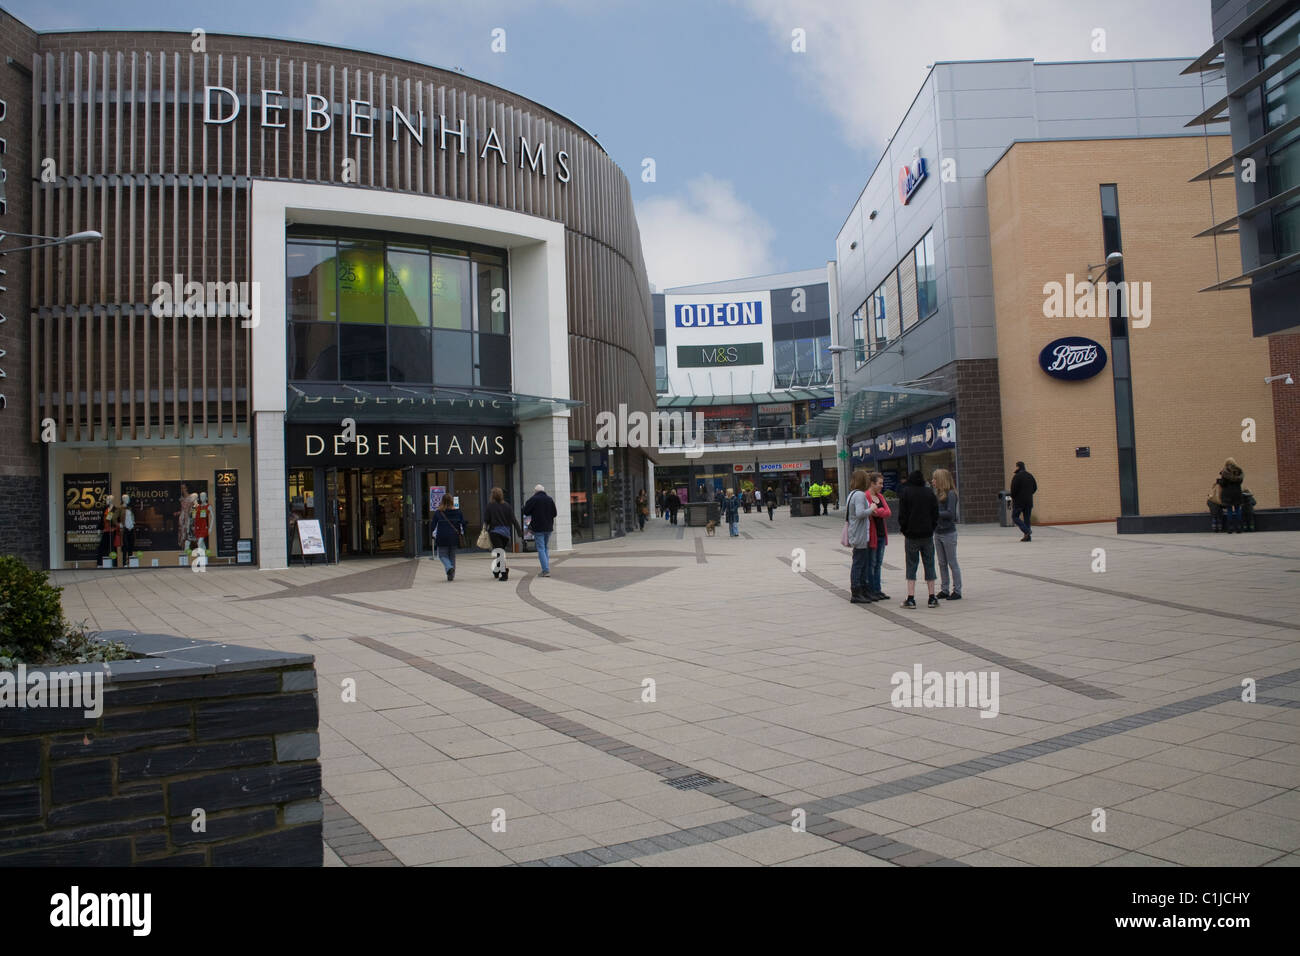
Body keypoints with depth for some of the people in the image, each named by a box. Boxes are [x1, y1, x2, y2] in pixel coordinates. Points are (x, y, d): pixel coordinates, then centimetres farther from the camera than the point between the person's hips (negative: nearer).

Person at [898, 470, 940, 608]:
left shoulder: (905, 493, -3)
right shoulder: (929, 493, 4)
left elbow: (902, 514, -5)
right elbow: (936, 513, 5)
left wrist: (903, 529, 6)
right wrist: (932, 528, 13)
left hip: (911, 535, -2)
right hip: (927, 534, 2)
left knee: (911, 566, 2)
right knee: (929, 565, 7)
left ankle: (911, 598, -3)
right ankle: (932, 598, 7)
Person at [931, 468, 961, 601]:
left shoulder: (951, 494, -13)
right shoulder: (937, 493, 7)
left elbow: (950, 513, -19)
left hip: (948, 533, -7)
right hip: (938, 532, 7)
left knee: (952, 563, 0)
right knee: (942, 563, 12)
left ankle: (957, 591, 8)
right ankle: (944, 590, 19)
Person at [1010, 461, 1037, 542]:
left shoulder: (1016, 476, -12)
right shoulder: (1030, 476, 10)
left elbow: (1014, 488, -17)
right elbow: (1035, 487, 14)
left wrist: (1012, 498, -3)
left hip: (1019, 501, -7)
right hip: (1029, 501, 7)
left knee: (1015, 517, 3)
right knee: (1026, 518, 10)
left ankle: (1027, 530, -15)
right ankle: (1028, 537, 6)